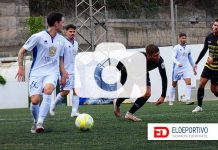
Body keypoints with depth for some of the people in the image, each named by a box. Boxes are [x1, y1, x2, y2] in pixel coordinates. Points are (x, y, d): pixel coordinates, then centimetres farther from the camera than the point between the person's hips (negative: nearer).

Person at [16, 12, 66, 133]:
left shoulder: (61, 40, 10)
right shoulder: (38, 37, -6)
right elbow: (22, 51, 1)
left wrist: (64, 73, 12)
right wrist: (21, 67, -7)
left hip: (52, 73, 2)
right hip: (37, 73, -2)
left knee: (48, 90, -29)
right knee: (35, 100, -12)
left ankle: (40, 122, -29)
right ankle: (36, 121, 20)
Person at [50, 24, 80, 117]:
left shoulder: (76, 43, 15)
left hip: (75, 72, 7)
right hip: (66, 72, -7)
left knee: (76, 91, -2)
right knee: (66, 91, -8)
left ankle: (74, 111, -2)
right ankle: (54, 104, 14)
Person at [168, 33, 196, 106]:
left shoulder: (188, 48, 11)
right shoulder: (176, 48, -4)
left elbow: (190, 59, 22)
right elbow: (173, 57, -15)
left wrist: (193, 68, 26)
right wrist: (178, 63, -34)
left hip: (186, 69, 3)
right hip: (177, 69, -3)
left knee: (188, 82, -17)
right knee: (174, 85, 8)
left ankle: (188, 100, -21)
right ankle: (171, 100, 22)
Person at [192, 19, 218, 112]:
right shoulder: (209, 37, 2)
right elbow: (204, 50, 13)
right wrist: (196, 63, 12)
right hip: (209, 66, 4)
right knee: (201, 83, -9)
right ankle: (199, 106, -3)